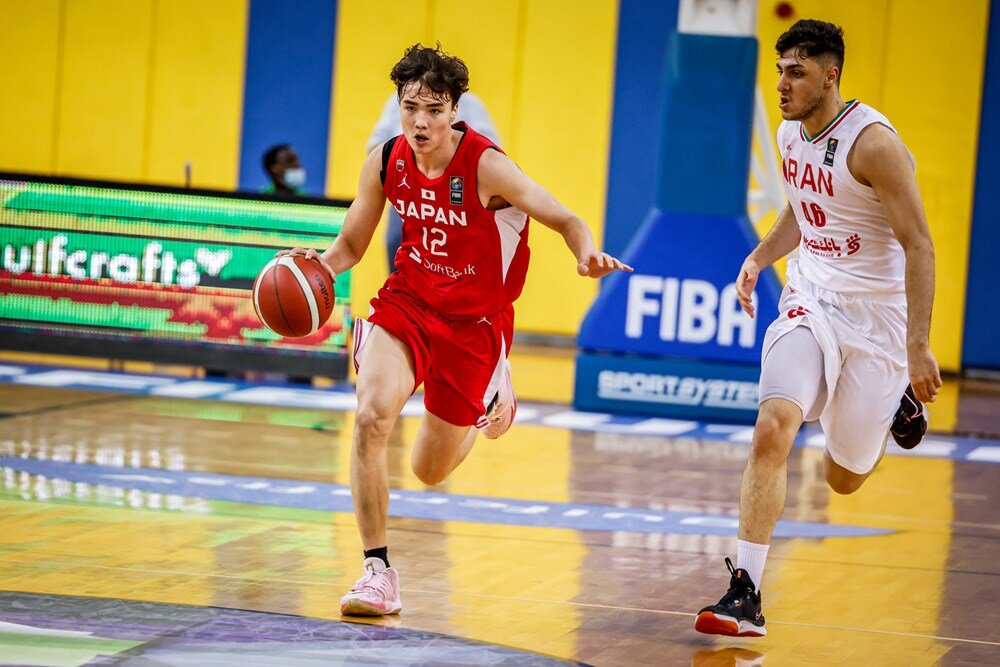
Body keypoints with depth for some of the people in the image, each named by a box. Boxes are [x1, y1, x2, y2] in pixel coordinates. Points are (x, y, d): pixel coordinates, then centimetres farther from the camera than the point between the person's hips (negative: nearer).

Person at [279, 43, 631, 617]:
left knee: (431, 472, 9)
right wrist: (316, 265, -19)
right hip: (409, 300, 3)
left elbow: (564, 220, -20)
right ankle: (378, 571, -13)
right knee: (372, 417, -25)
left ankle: (495, 400, 44)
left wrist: (587, 254, -43)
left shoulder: (486, 166, -22)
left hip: (474, 318, -3)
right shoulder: (386, 162, -9)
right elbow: (351, 246, 3)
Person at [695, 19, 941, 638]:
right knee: (773, 428, -21)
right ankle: (745, 595, -19)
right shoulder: (791, 135, 4)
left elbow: (919, 245, -19)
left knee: (844, 478, 7)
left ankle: (899, 401, 40)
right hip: (811, 301, 5)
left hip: (876, 314, -5)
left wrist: (919, 346, -24)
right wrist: (759, 257, 6)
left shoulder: (872, 142, -19)